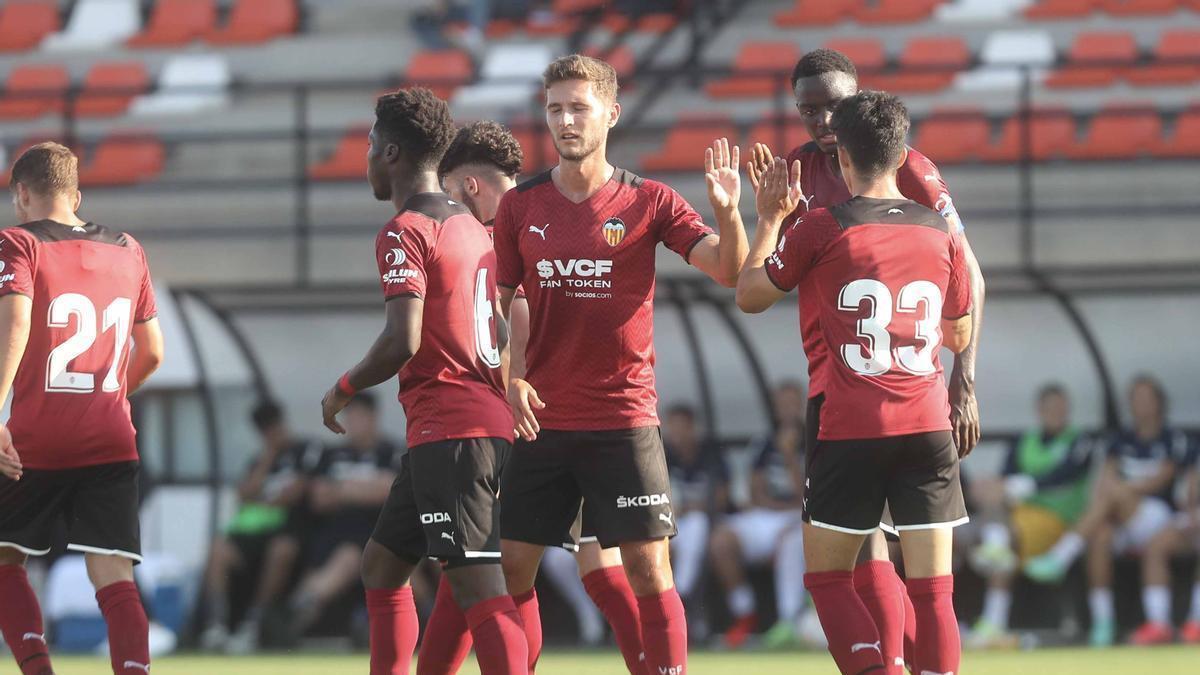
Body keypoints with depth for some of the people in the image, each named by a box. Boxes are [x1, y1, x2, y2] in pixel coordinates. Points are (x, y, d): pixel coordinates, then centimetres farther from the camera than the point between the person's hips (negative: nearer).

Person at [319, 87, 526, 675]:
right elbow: (502, 335, 21)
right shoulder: (471, 227, 17)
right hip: (488, 419, 10)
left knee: (477, 583, -15)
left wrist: (343, 390, -4)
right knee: (381, 565, 19)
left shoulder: (405, 232, -10)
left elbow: (403, 340, -19)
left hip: (448, 430, -10)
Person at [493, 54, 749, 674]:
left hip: (624, 418, -3)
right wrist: (509, 378, -5)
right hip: (541, 421, 3)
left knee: (648, 570, -6)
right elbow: (500, 305, 11)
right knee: (512, 569, 3)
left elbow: (729, 271, -8)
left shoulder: (649, 203, -1)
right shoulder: (520, 207, 5)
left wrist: (727, 213, -27)